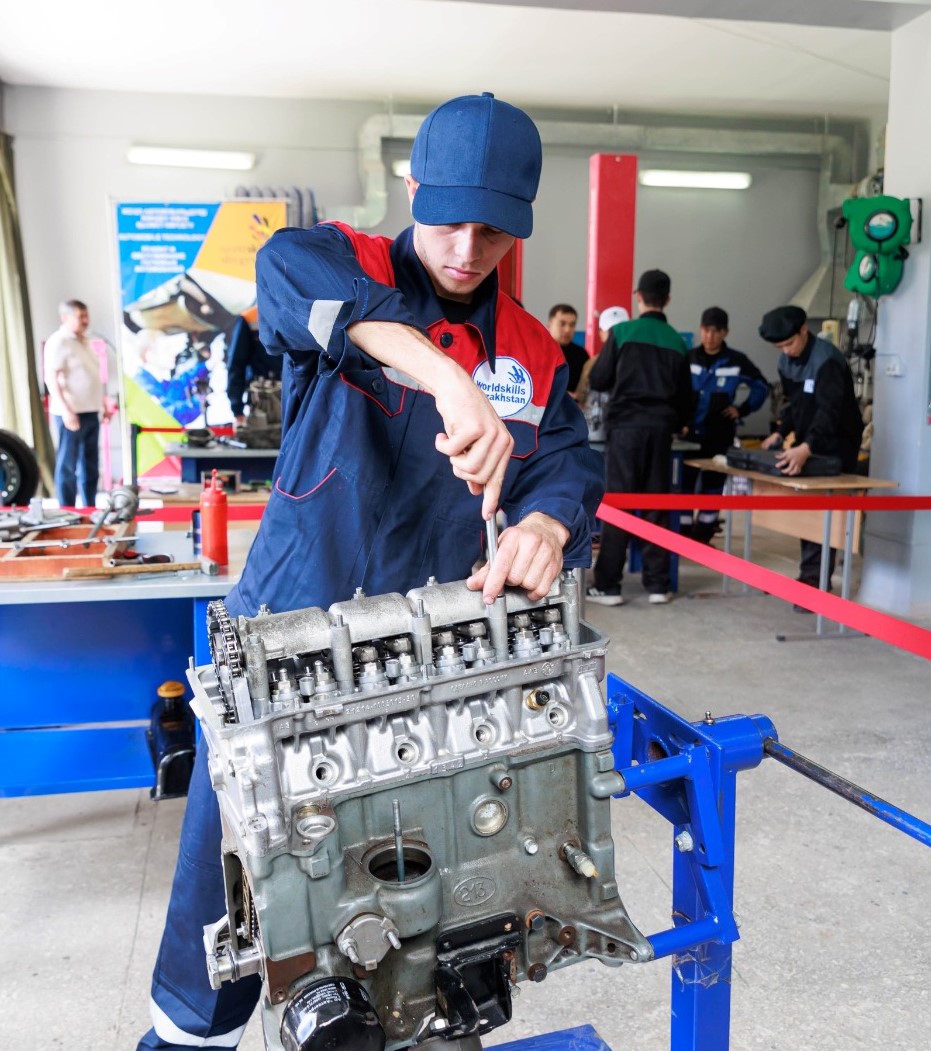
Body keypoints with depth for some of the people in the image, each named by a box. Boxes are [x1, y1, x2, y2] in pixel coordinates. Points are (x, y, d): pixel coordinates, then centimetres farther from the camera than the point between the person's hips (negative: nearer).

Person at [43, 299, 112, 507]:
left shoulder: (84, 341, 16)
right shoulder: (58, 342, -10)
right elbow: (51, 378, -18)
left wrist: (103, 403, 21)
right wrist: (66, 410, -25)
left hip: (90, 412, 9)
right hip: (71, 413, -9)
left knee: (90, 465, 12)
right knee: (68, 465, -3)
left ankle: (90, 509, 20)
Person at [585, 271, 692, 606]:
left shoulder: (622, 332, -4)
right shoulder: (677, 341, 8)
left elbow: (597, 380, 1)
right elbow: (685, 393, 14)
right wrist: (679, 423, 32)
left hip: (626, 426, -3)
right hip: (660, 428, 3)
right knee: (656, 505, 9)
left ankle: (608, 586, 1)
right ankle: (658, 585, 13)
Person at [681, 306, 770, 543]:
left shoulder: (737, 361, -3)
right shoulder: (688, 358, 1)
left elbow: (761, 386, 8)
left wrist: (742, 409, -1)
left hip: (719, 434, 0)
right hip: (689, 432, 1)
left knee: (713, 484, 6)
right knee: (685, 483, -1)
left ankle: (703, 535, 18)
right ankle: (683, 535, 7)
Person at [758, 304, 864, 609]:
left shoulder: (828, 360, -24)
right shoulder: (786, 361, 3)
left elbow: (829, 411, -36)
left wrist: (805, 449, -49)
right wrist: (781, 433, -3)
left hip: (835, 446, -8)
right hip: (807, 442, 8)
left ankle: (816, 584, -8)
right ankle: (810, 576, 22)